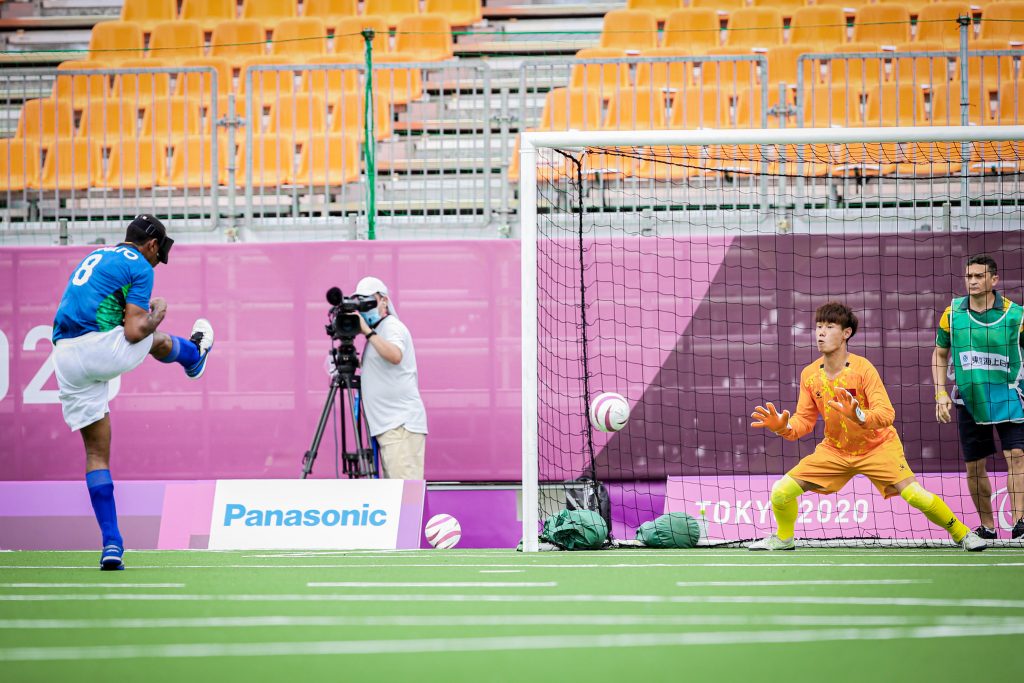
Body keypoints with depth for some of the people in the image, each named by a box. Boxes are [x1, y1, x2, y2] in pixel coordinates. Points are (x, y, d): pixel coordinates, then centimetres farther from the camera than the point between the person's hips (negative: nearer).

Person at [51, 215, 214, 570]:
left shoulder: (93, 258, 26)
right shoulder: (140, 267, 1)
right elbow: (135, 332, -7)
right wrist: (158, 314, 13)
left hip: (65, 360, 7)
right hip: (101, 349, -7)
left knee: (97, 451, 10)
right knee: (158, 341, 27)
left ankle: (111, 544, 5)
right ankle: (194, 354, 63)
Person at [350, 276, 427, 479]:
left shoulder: (392, 326, -5)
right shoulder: (377, 331, 24)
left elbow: (395, 355, -27)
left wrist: (368, 332, -25)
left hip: (401, 426, -10)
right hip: (389, 425, 10)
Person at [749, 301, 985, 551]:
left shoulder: (862, 368, -22)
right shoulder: (809, 375, -8)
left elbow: (886, 415, -30)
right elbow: (804, 421, -1)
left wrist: (858, 416, -50)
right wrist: (782, 426, -23)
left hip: (877, 447, -4)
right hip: (834, 450, 4)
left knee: (914, 494, -23)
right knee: (781, 491, -8)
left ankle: (962, 533, 1)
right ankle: (784, 538, 23)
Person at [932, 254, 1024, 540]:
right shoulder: (952, 314, 0)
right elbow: (939, 354, 12)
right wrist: (941, 393, 2)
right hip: (969, 400, 3)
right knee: (974, 465, 6)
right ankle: (987, 526, 19)